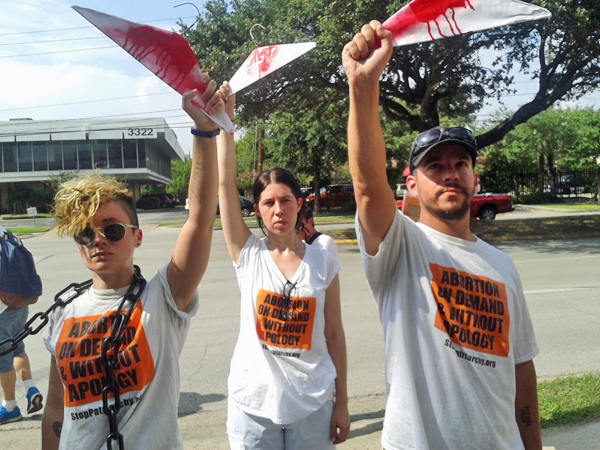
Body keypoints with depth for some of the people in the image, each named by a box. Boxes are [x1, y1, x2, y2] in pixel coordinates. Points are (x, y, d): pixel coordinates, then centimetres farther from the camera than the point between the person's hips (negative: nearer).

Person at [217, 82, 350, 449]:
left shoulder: (323, 263, -5)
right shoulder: (247, 254, -6)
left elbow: (334, 336, -1)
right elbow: (225, 185, -13)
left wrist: (341, 403, 3)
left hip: (313, 404, 0)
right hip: (253, 404, 0)